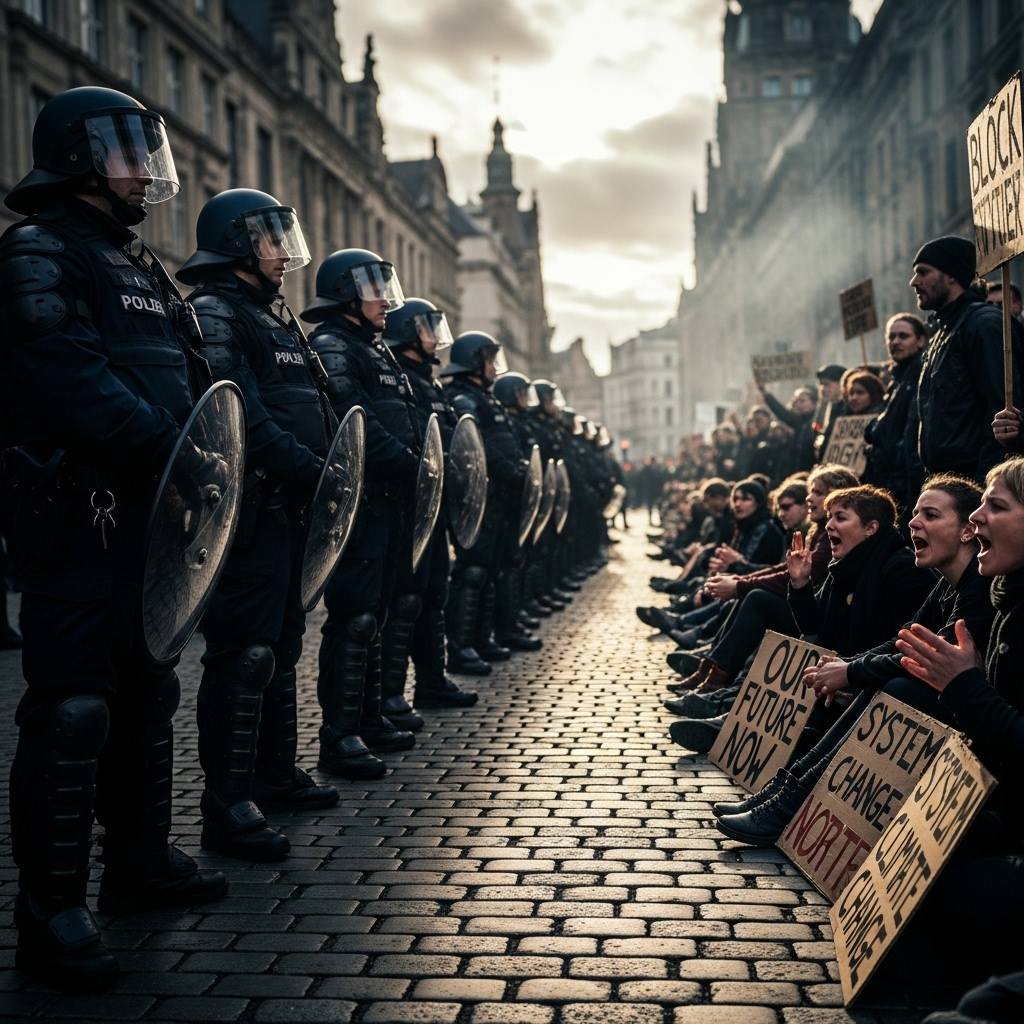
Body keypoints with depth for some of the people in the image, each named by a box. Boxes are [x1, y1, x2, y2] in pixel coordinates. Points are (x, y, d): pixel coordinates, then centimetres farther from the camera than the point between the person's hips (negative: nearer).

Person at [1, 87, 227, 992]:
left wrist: (206, 453, 0)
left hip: (152, 512, 9)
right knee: (74, 707, -7)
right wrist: (172, 451, -28)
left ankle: (141, 861, 30)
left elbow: (190, 379, 17)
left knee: (148, 693, 16)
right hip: (82, 518, -9)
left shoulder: (142, 268, 21)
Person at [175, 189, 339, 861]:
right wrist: (310, 469, -25)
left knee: (283, 646, 16)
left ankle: (277, 775, 28)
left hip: (293, 508, 10)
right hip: (254, 507, -10)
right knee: (245, 653, -10)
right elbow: (241, 414, -21)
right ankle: (227, 804, -5)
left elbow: (318, 410, 19)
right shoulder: (215, 314, -8)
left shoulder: (279, 319, 22)